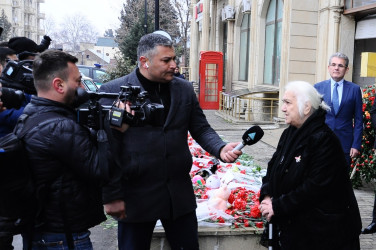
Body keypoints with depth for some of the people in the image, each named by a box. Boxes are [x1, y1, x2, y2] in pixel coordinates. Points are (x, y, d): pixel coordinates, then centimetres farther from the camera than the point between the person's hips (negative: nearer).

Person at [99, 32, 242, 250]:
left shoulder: (185, 89, 4)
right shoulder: (113, 91, -8)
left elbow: (201, 128, 9)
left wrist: (221, 148, -12)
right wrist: (111, 196, -8)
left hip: (180, 194, 4)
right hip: (136, 196, -3)